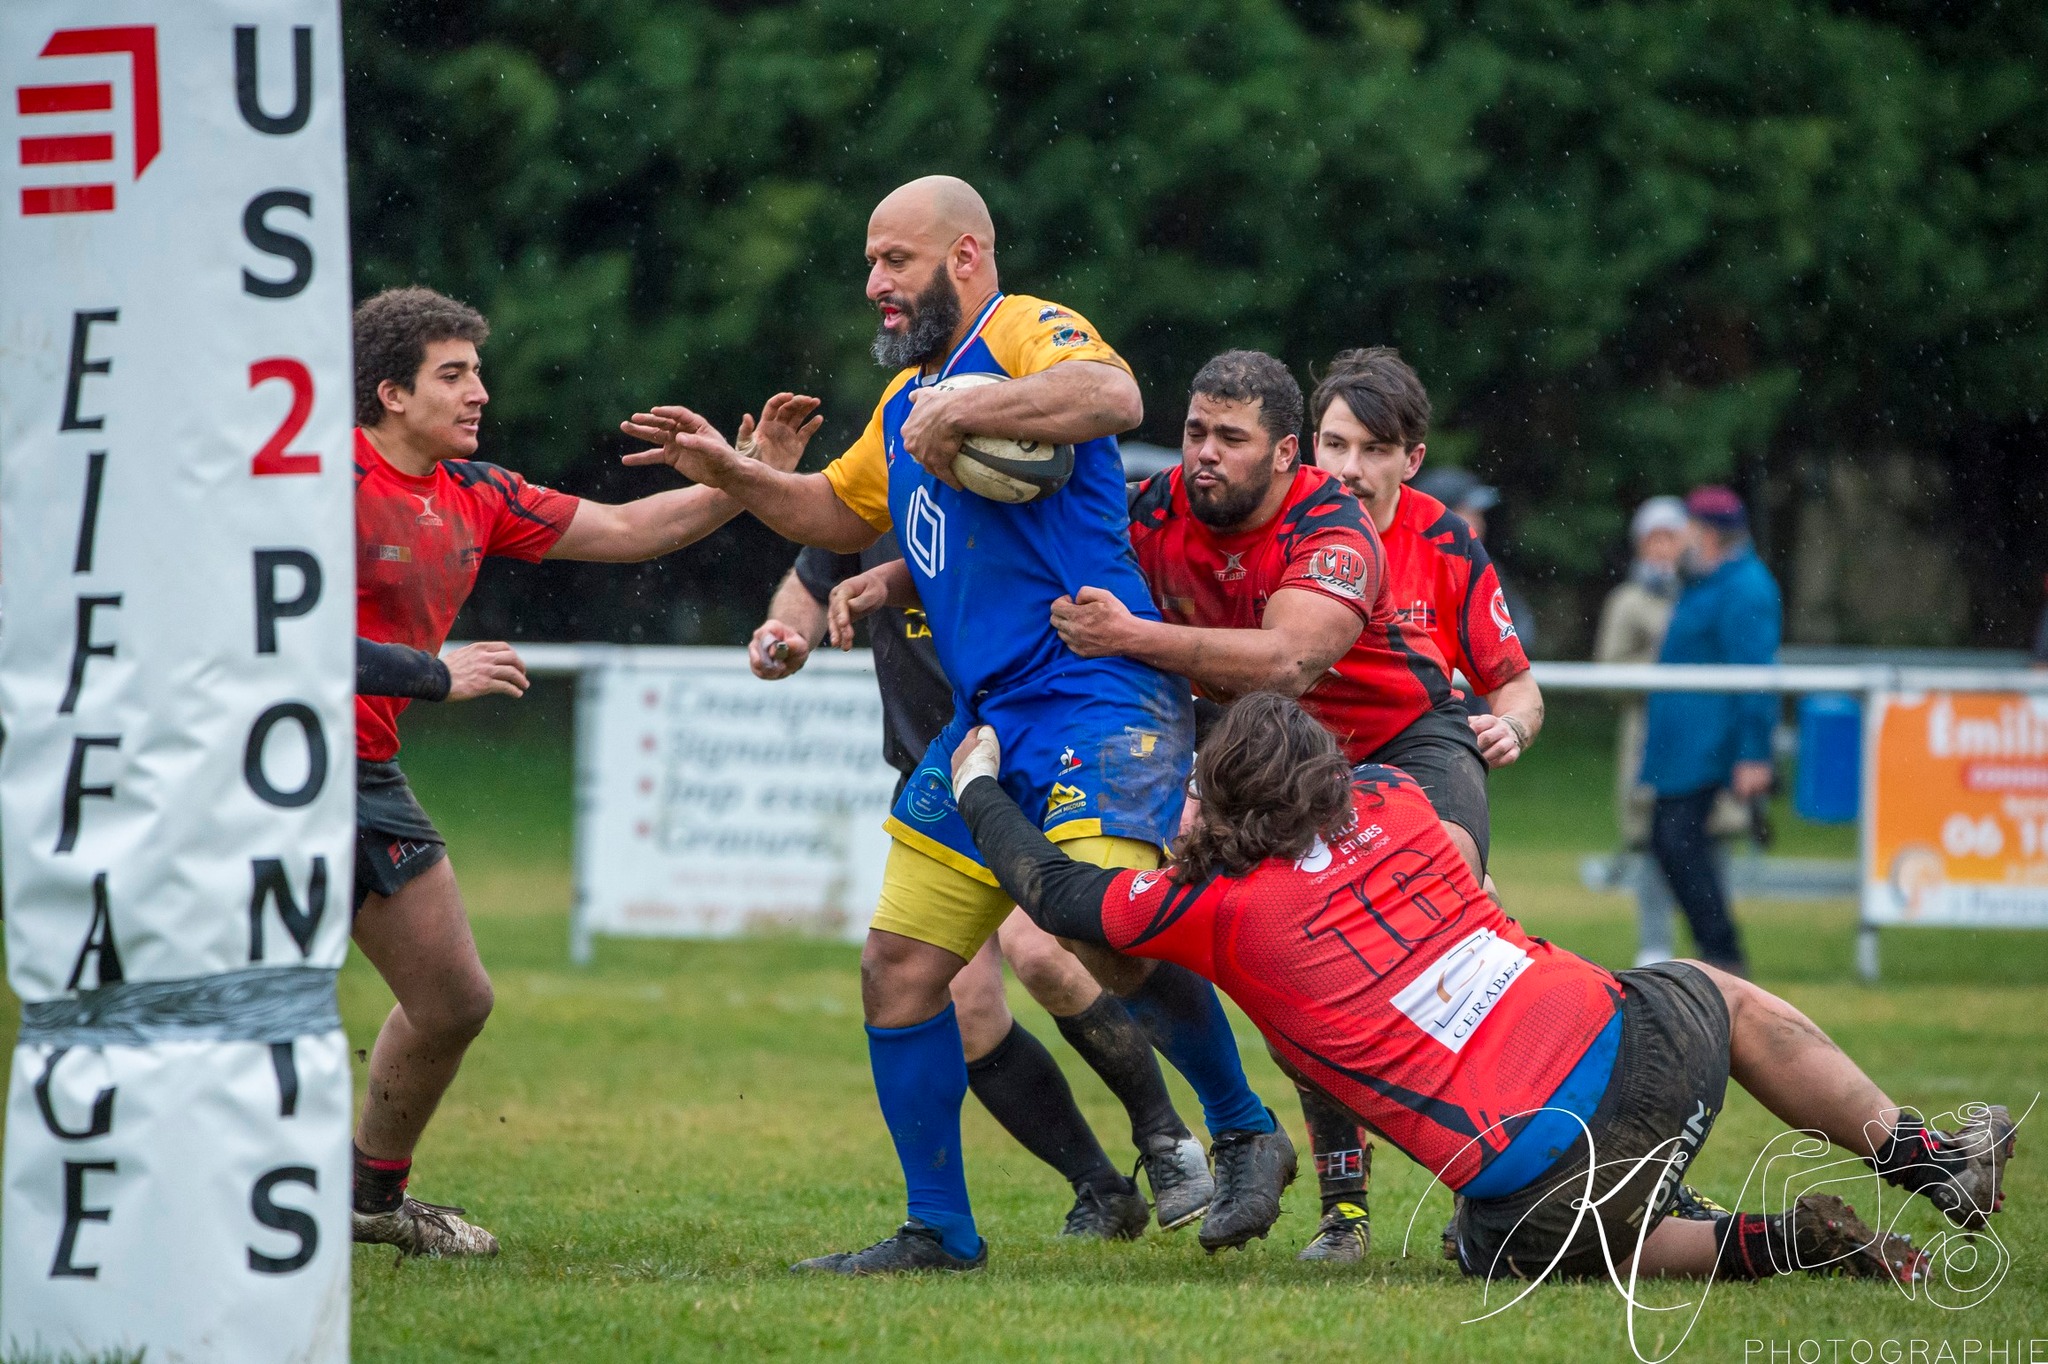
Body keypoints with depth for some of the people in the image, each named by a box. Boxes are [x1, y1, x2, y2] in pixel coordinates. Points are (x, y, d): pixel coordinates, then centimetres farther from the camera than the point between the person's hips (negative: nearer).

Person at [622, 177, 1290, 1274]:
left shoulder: (1025, 332, -7)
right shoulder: (907, 396, 22)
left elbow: (1114, 397, -29)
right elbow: (840, 512, 38)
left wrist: (961, 412, -25)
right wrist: (727, 473, 24)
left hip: (1098, 699, -10)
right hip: (984, 721, 10)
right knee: (898, 969, 5)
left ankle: (1244, 1133, -2)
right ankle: (939, 1232, 13)